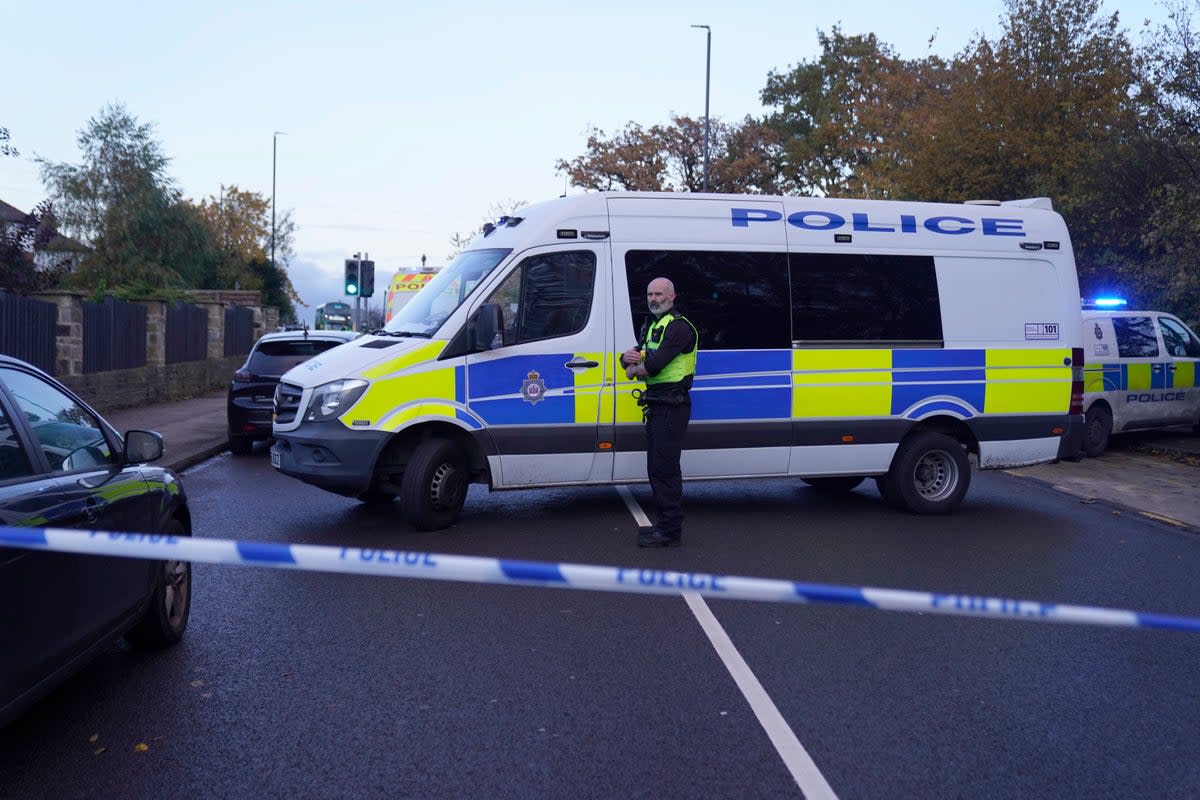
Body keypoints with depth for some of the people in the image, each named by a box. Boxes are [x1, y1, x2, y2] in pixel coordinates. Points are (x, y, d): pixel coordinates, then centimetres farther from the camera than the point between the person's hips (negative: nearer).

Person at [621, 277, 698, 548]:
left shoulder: (679, 326, -12)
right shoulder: (651, 326, 20)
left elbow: (655, 364, -23)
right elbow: (627, 359, 19)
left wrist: (634, 369, -3)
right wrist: (629, 356, -5)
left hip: (671, 405, -10)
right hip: (656, 404, 10)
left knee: (665, 468, -9)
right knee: (656, 468, 14)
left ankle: (670, 531, -5)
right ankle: (667, 525, 23)